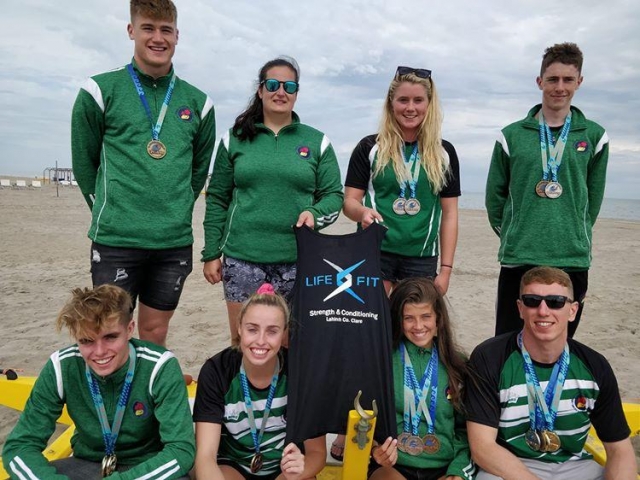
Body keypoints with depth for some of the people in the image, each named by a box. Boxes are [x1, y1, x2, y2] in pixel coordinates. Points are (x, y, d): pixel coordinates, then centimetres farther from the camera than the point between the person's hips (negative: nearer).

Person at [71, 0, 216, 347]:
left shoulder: (197, 103, 8)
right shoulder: (100, 91, 0)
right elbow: (84, 162, 6)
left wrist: (176, 212, 13)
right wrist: (110, 214, 7)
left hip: (175, 242, 3)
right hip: (115, 240, -2)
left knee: (155, 331, 14)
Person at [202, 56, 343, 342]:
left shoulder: (317, 141, 8)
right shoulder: (235, 139, 9)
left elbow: (334, 195, 8)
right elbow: (217, 200, 9)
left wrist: (314, 213, -14)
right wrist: (211, 254, 5)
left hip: (297, 260, 0)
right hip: (242, 258, 0)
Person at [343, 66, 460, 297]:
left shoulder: (444, 153, 8)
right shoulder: (370, 147, 2)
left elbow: (449, 213, 8)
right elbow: (349, 201, 2)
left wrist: (446, 269, 2)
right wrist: (363, 212, -22)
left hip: (421, 258, 2)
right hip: (374, 252, -2)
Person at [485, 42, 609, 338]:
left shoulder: (594, 136, 6)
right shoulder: (512, 135, 3)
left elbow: (593, 198, 12)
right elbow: (495, 195, 8)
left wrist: (576, 236, 10)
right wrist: (512, 235, 8)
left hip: (573, 261, 1)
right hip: (518, 259, -1)